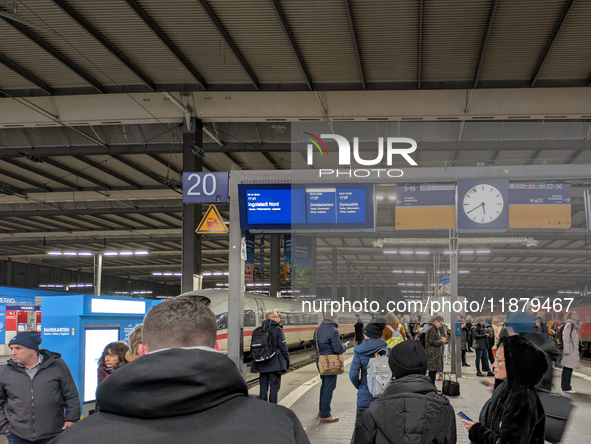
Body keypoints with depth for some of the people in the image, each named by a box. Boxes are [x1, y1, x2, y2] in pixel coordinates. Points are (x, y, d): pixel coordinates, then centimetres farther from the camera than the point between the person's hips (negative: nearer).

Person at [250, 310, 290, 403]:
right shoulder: (277, 330, -8)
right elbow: (283, 348, -10)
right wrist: (286, 363, -2)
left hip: (262, 364, 5)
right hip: (275, 364, -5)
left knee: (263, 388, 11)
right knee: (274, 387, 1)